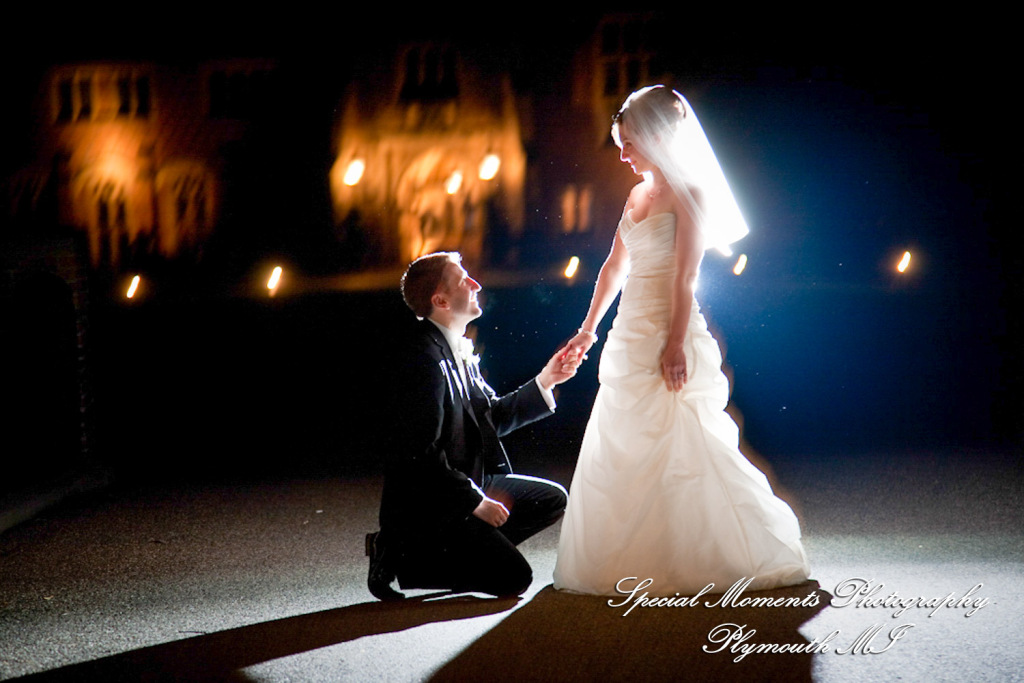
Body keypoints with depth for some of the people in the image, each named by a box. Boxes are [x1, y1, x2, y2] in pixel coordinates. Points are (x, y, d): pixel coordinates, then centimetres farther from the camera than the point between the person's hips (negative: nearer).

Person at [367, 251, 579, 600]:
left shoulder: (459, 351, 9)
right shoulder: (425, 358, -22)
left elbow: (495, 416, 14)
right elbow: (422, 454, -25)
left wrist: (545, 381, 6)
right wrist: (476, 502, -19)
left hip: (467, 485, 10)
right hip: (423, 505, -10)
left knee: (552, 499, 13)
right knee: (513, 578, -16)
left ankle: (452, 550, 6)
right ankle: (402, 557, -4)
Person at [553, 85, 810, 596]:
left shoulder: (688, 192, -8)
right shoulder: (638, 195, 15)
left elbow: (685, 276, -15)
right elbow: (614, 267, 22)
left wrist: (676, 343, -21)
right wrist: (589, 328, 24)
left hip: (668, 335, -9)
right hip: (630, 335, 9)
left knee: (677, 451, -5)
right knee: (622, 452, 9)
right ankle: (632, 561, 18)